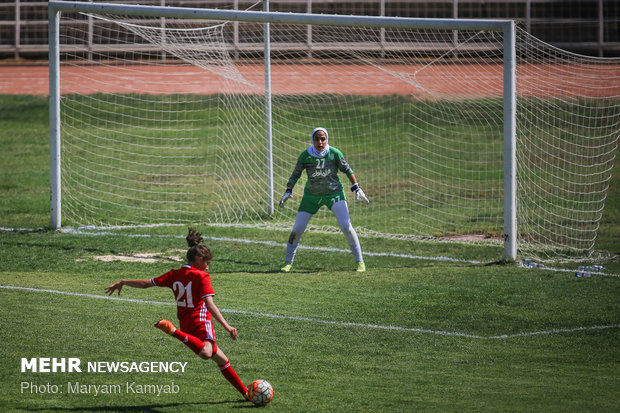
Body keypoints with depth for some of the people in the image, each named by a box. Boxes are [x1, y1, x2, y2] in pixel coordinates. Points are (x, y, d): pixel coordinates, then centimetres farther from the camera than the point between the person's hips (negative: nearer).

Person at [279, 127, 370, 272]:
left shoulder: (334, 153, -14)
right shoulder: (305, 156, -14)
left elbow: (347, 170, -1)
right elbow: (296, 174, -3)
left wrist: (357, 188, -6)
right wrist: (288, 191, -14)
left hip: (334, 193, -1)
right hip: (311, 196, 1)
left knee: (346, 226, -16)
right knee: (297, 229, -1)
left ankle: (359, 261, -4)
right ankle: (288, 262, 20)